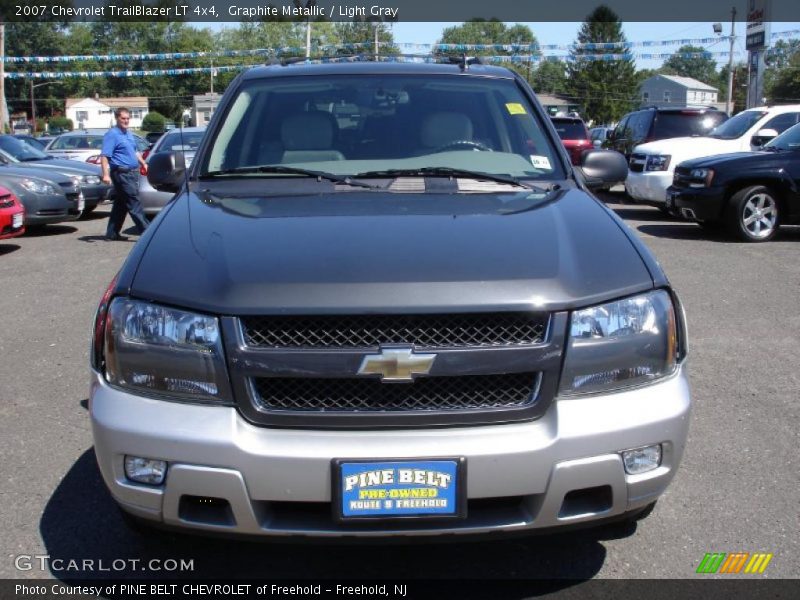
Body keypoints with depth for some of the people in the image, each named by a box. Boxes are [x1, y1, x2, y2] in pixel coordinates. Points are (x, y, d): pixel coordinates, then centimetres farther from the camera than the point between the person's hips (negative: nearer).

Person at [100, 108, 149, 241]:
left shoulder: (129, 134, 17)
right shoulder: (112, 134, -9)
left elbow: (135, 152, 32)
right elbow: (104, 156, -17)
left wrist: (143, 163, 25)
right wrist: (106, 174, -25)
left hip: (132, 172, 9)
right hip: (121, 173, -9)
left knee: (120, 204, 11)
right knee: (133, 202, -11)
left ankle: (112, 234, 17)